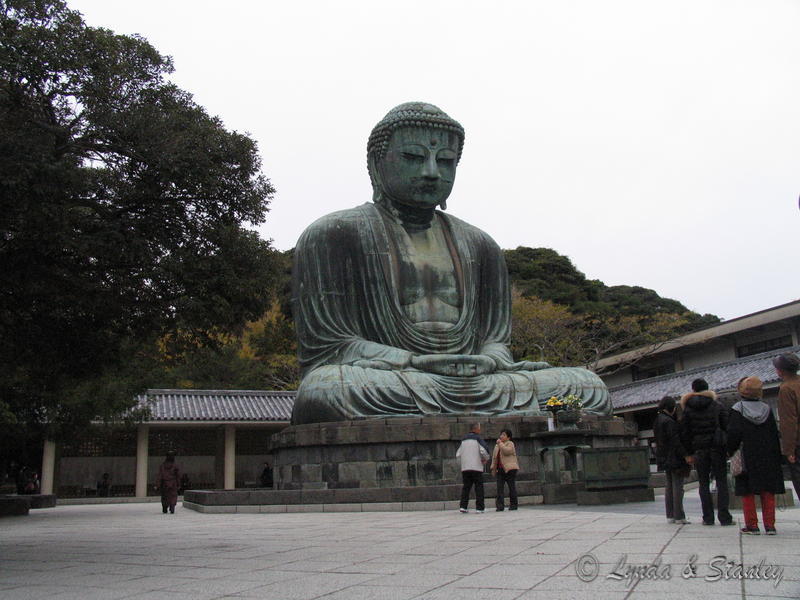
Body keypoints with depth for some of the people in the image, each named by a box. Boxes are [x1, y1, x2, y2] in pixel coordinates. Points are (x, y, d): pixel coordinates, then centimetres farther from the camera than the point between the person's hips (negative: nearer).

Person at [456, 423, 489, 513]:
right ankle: (479, 508, -2)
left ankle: (463, 506, 2)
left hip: (464, 468, 5)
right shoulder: (478, 438, -2)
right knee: (479, 487, 2)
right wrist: (485, 459, 2)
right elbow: (484, 450, -16)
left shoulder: (464, 439, 15)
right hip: (476, 467, -5)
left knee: (466, 487, 11)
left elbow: (458, 455, 14)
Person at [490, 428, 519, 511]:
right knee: (499, 487, -4)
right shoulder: (497, 445, 19)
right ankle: (500, 506, -7)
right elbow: (494, 457, 21)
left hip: (510, 469, -6)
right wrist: (493, 468, 15)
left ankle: (513, 505, 8)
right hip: (500, 470, 6)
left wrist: (500, 443, -14)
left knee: (512, 487, 0)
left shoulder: (510, 444, -1)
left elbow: (507, 451, -21)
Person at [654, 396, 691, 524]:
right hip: (674, 458, -9)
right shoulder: (669, 422, -18)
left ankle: (670, 515, 16)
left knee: (669, 486, 13)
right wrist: (686, 455, -18)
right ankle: (679, 516, -1)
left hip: (664, 459, 9)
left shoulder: (657, 421, 11)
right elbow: (675, 441, -21)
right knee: (677, 486, -4)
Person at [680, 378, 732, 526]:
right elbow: (727, 426, 0)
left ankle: (708, 517, 5)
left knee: (704, 483, 7)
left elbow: (684, 432, 1)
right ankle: (724, 517, 0)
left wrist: (690, 453, 6)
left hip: (699, 449, 1)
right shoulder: (718, 406, 2)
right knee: (722, 482, 3)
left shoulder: (688, 409, 2)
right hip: (717, 447, 0)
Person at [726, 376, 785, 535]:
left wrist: (731, 452, -1)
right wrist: (777, 458, 10)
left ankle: (752, 525, 3)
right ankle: (769, 525, 7)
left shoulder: (737, 409, -8)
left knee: (748, 492, 3)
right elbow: (775, 434, 6)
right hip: (768, 460, 3)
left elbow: (733, 434, -14)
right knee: (768, 492, 8)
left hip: (747, 458, -3)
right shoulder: (767, 409, 4)